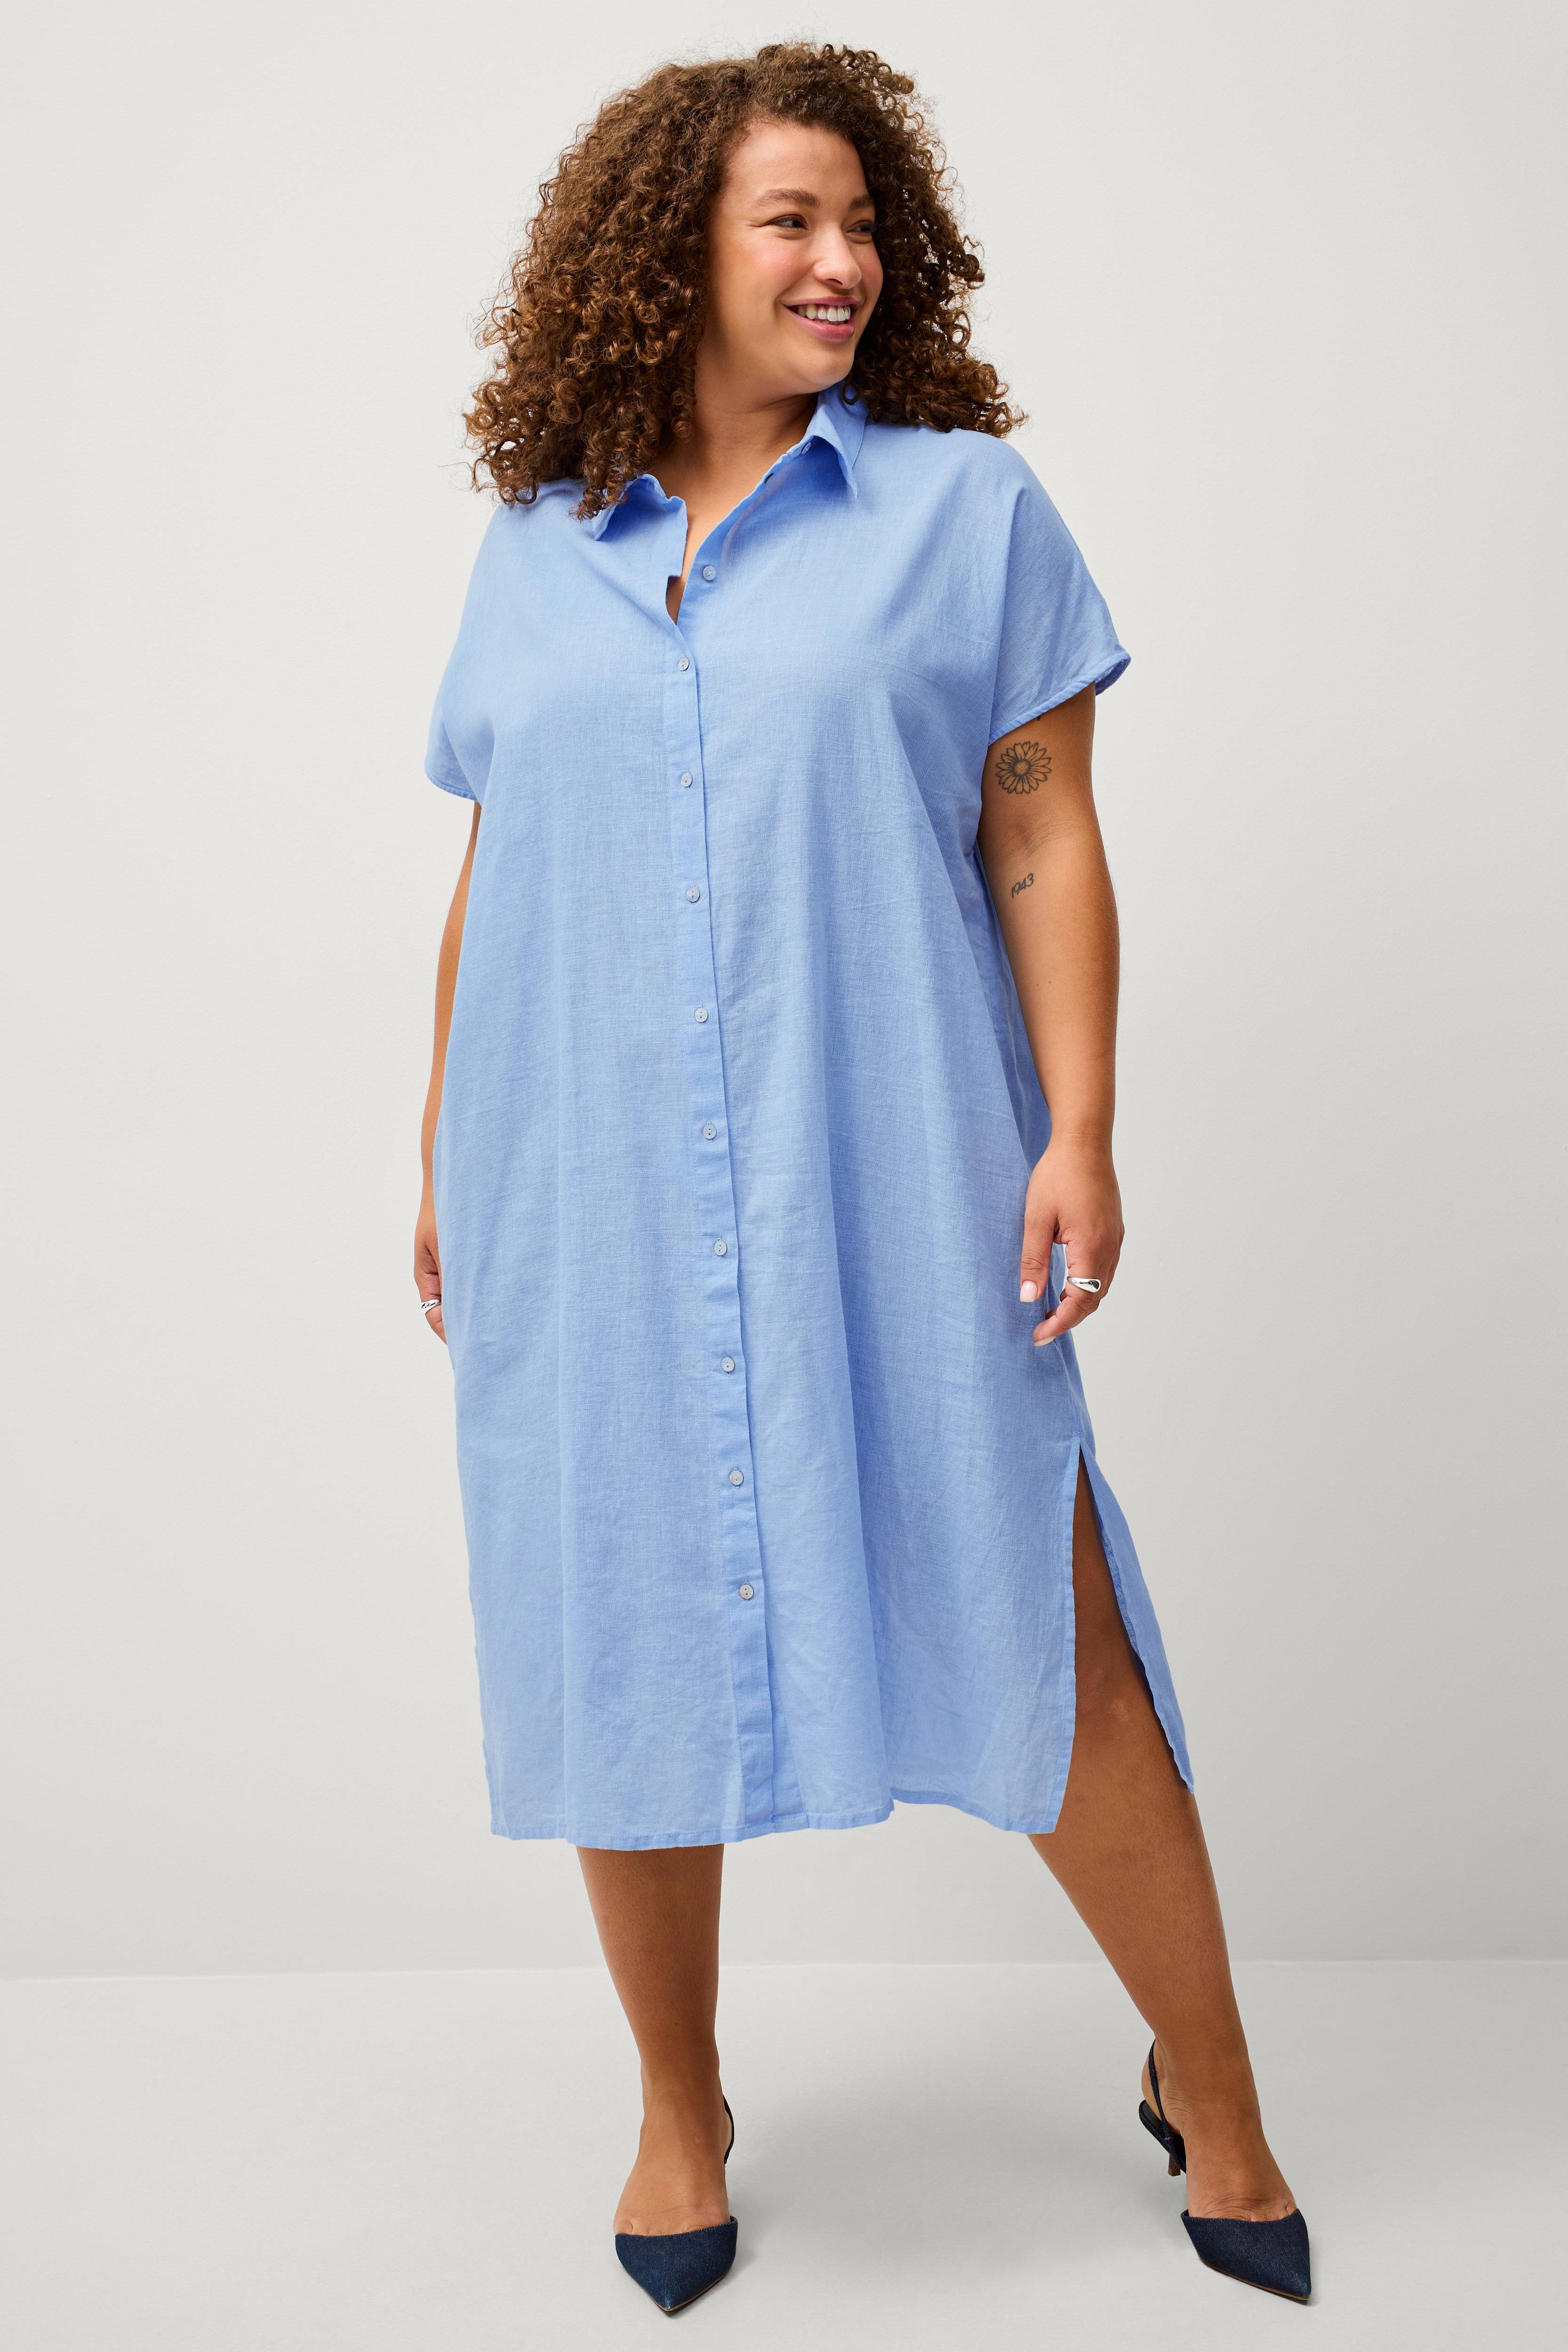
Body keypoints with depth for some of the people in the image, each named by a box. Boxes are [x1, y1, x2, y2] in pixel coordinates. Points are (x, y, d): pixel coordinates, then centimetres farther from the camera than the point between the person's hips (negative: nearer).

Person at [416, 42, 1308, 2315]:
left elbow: (1045, 845, 0)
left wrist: (1079, 1130, -9)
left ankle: (1213, 2097, 24)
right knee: (625, 1647, 10)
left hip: (895, 1189, -2)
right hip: (592, 1201, 3)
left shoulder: (967, 506, 5)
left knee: (1039, 1631, 0)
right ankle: (681, 2112, 32)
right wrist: (439, 1157, 14)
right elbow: (490, 880, 15)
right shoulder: (534, 550, 12)